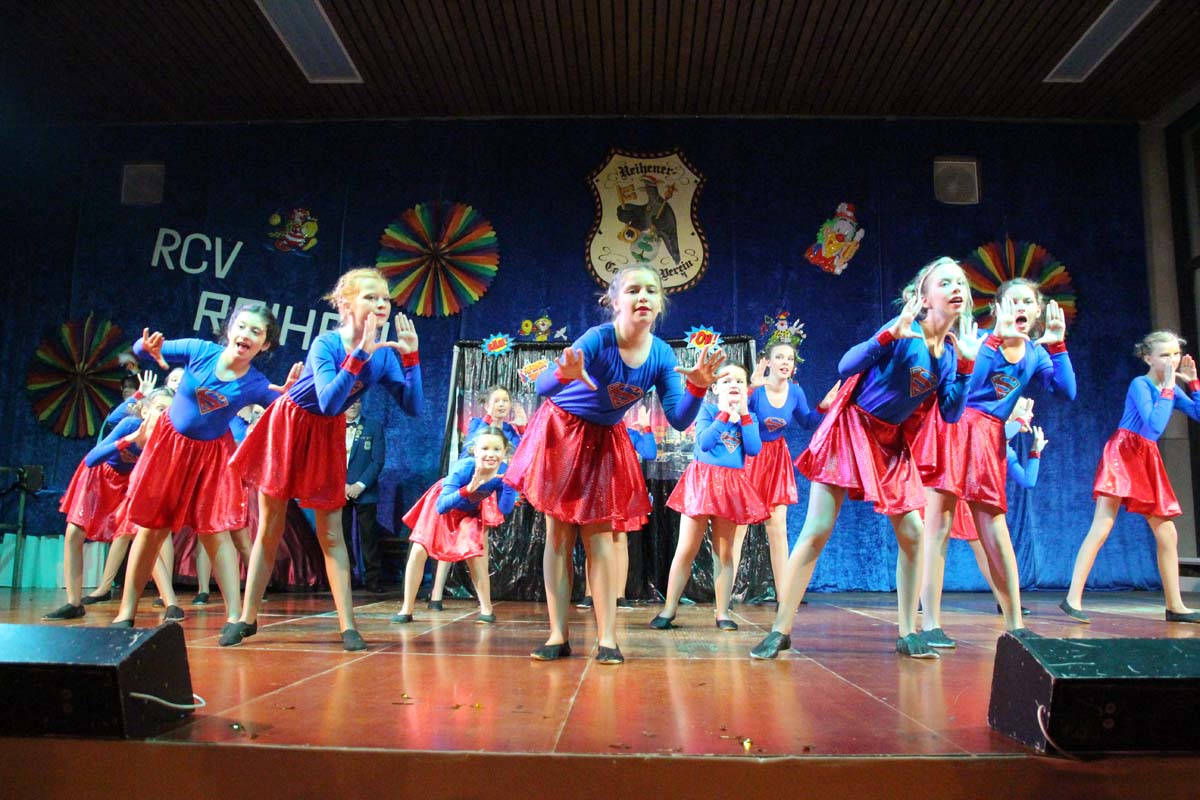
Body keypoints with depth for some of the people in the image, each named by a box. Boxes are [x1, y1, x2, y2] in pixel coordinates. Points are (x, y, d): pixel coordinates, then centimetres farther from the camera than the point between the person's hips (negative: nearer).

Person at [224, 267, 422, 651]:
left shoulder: (385, 354, -13)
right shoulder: (327, 343, -25)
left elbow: (413, 407, -16)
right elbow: (329, 403, -38)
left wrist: (410, 356, -23)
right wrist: (361, 352, -41)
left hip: (327, 435, 3)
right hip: (288, 425, -2)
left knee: (331, 532, 1)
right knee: (269, 529, 6)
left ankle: (347, 624, 5)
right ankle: (247, 617, 20)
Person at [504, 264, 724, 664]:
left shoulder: (662, 354, -13)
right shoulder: (598, 339, -26)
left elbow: (678, 420, -12)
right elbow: (542, 386, -36)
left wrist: (697, 387, -29)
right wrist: (565, 375, -58)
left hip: (606, 440, 3)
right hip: (561, 431, -3)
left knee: (599, 536, 1)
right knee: (558, 533, -1)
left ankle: (607, 638, 4)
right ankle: (558, 635, 5)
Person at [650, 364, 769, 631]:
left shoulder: (749, 417, 10)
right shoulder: (707, 410, 1)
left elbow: (754, 449, -7)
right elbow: (703, 442, -15)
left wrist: (743, 414, -6)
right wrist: (725, 413, -12)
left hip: (731, 485, 3)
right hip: (701, 480, -3)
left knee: (724, 552, 7)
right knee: (686, 549, -3)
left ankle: (722, 612, 13)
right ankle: (668, 609, 4)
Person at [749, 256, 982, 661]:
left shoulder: (951, 348, 4)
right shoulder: (905, 330, -15)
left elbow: (951, 415, 3)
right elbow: (846, 367, -26)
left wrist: (966, 365, -6)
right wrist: (891, 333, -36)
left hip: (893, 442, 7)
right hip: (852, 427, -6)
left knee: (912, 533, 2)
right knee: (817, 531, -9)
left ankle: (908, 633, 15)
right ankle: (780, 630, -1)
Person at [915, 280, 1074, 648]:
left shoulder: (1035, 354, 11)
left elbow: (1067, 392, 0)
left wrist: (1057, 345, -3)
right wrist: (996, 338, -21)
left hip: (986, 439, 4)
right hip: (950, 429, -4)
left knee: (994, 528, 6)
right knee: (938, 524, -7)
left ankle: (1015, 624, 16)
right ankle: (930, 625, -5)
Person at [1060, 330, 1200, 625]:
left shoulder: (1171, 389, 13)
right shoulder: (1140, 384, -10)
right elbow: (1155, 425, -22)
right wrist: (1168, 388, -15)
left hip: (1148, 460, 8)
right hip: (1122, 454, -8)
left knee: (1168, 535, 9)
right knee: (1101, 527, -16)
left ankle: (1175, 606, 19)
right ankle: (1073, 599, -18)